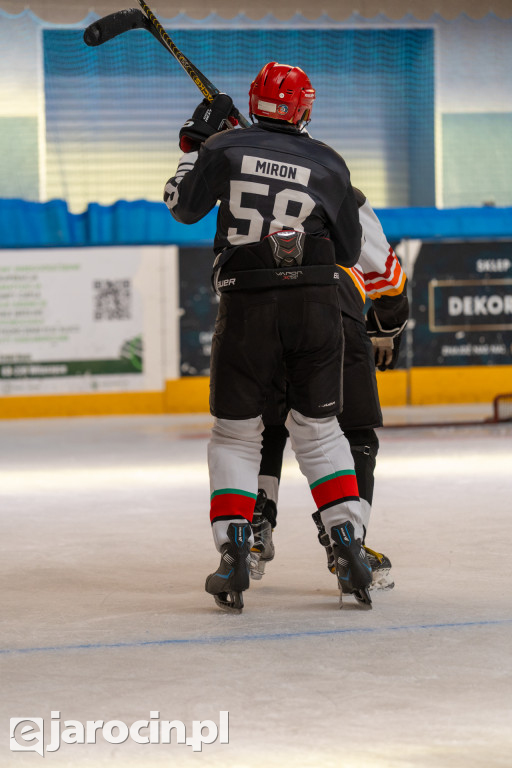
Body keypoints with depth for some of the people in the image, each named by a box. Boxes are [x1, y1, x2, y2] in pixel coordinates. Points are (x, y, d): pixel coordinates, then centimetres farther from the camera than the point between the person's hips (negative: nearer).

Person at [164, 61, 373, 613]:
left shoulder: (225, 148, 1)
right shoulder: (328, 164, 5)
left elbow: (182, 207, 14)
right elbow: (349, 252, 12)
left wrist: (194, 143, 23)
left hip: (247, 304, -1)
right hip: (316, 304, 1)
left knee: (234, 435, 11)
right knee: (318, 429, 13)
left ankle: (234, 554, -2)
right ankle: (349, 547, 2)